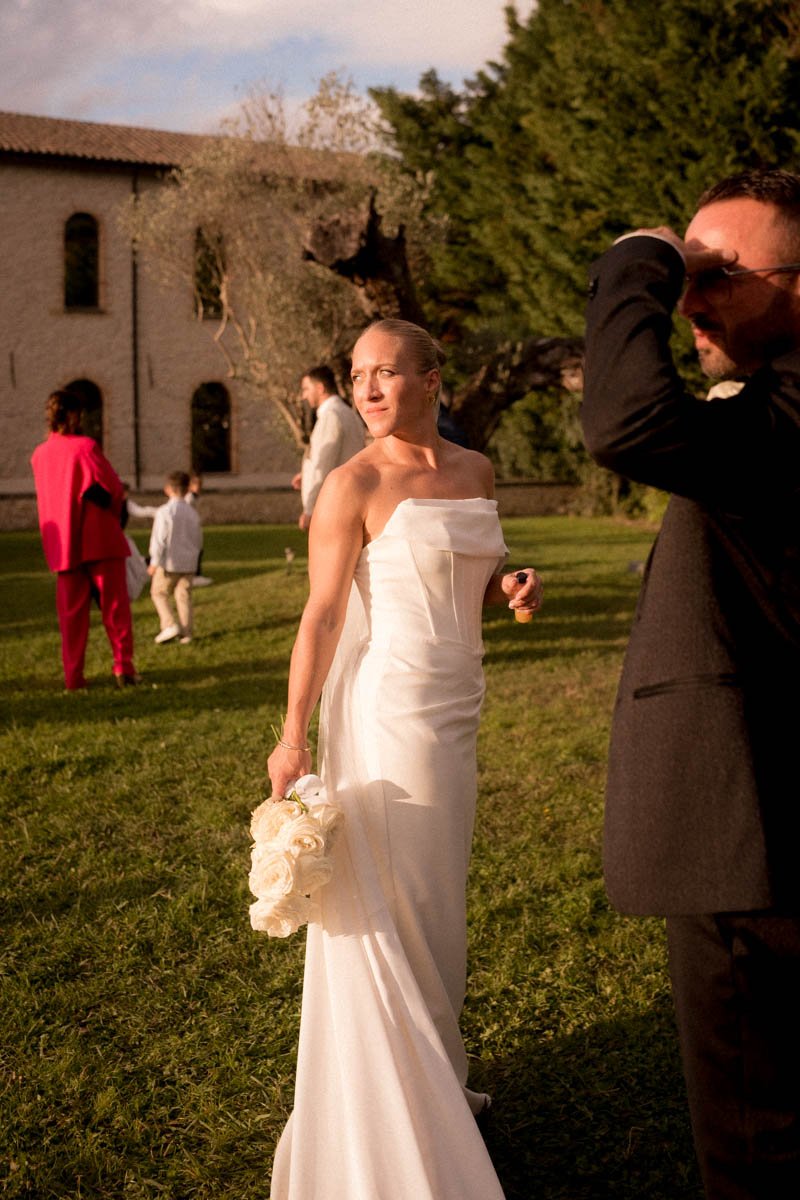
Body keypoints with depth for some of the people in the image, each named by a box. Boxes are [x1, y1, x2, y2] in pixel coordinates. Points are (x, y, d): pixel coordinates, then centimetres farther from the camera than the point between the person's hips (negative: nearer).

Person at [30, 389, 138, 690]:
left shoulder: (39, 455, 7)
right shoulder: (85, 446, -10)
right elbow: (112, 487, -10)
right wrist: (112, 512, 10)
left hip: (63, 545, 5)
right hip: (100, 539, -5)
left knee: (71, 612, 8)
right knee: (115, 607, 3)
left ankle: (73, 675, 5)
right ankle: (123, 667, 0)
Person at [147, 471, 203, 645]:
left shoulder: (165, 511, -12)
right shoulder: (192, 512, 5)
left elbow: (159, 538, -13)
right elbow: (198, 539, 12)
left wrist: (154, 561, -8)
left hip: (169, 561, -5)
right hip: (188, 562, 5)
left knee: (159, 593, 9)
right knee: (184, 596, 9)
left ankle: (170, 625, -5)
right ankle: (186, 632, 7)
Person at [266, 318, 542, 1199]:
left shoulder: (475, 472, 9)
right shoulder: (354, 485, -11)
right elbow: (321, 616, -13)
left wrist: (513, 590, -3)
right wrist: (293, 734, -18)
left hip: (454, 712, 7)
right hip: (386, 713, -7)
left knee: (436, 901, 16)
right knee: (392, 906, 2)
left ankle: (435, 1079, 33)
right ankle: (391, 1105, 18)